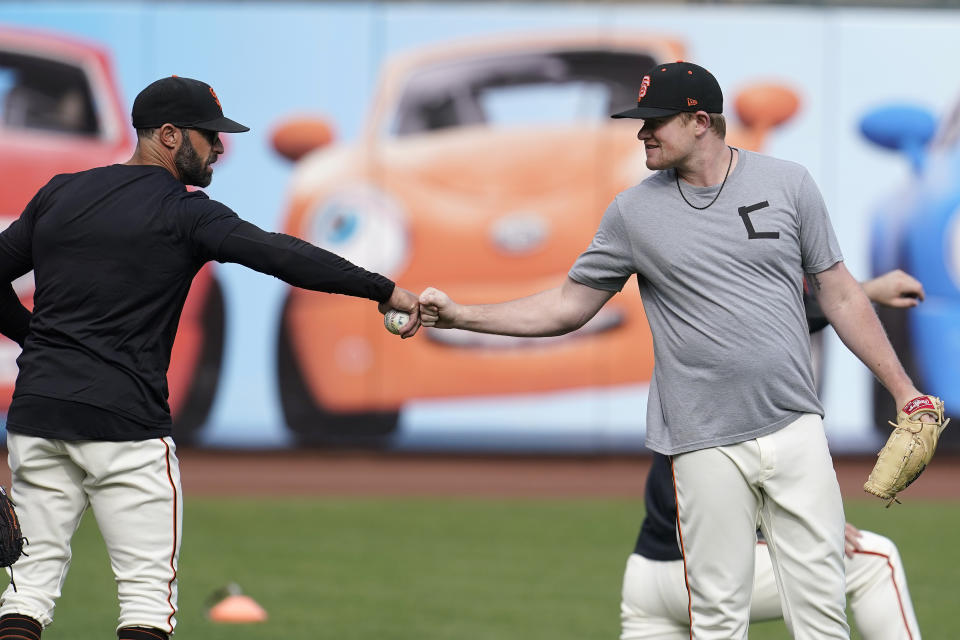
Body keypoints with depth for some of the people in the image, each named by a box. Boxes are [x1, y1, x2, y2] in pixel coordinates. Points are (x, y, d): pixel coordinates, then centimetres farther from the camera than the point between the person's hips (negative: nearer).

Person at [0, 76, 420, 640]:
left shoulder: (59, 194, 13)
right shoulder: (185, 213, -5)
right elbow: (281, 255, -15)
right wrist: (384, 290, -15)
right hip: (124, 421, -5)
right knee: (148, 587, 0)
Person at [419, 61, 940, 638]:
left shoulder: (788, 184, 3)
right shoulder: (634, 212, 3)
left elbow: (839, 294, 8)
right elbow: (567, 308, 9)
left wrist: (902, 388, 4)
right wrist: (459, 316, -1)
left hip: (796, 432, 1)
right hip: (707, 448, 0)